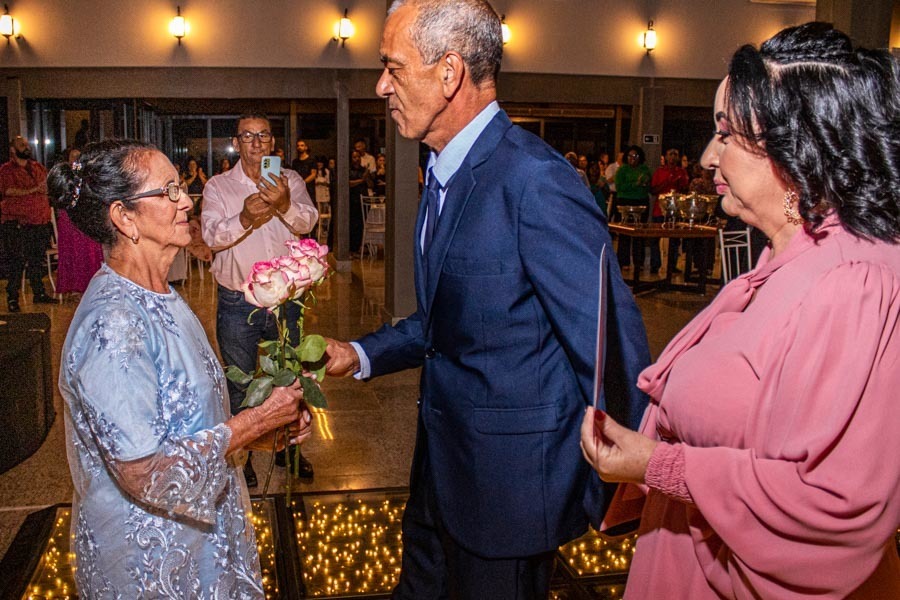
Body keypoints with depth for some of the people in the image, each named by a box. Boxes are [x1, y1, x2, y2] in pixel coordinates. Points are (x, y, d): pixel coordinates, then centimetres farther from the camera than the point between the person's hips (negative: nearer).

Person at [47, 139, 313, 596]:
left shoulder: (157, 297, 2)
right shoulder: (112, 324, -27)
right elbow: (144, 475, -28)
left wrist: (268, 429, -4)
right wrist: (255, 422, -21)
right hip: (150, 559, -8)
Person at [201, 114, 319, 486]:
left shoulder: (290, 180, 0)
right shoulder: (218, 186, -3)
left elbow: (307, 222, -16)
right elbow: (212, 236, -17)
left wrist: (284, 206, -38)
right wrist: (245, 219, -36)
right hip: (237, 304, -2)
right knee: (239, 384, 12)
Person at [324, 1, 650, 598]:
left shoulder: (534, 179, -25)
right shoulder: (445, 174, 5)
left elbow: (609, 343, -24)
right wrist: (361, 355, 7)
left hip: (508, 479, -8)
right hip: (445, 463, 9)